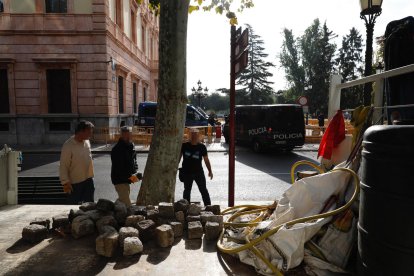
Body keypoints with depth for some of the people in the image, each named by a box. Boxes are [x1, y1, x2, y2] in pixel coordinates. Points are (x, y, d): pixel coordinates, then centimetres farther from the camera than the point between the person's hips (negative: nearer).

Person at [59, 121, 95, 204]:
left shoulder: (87, 142, 3)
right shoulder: (68, 145, -18)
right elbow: (63, 166, -16)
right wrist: (65, 182, -19)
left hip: (88, 180, 6)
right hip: (75, 183, -6)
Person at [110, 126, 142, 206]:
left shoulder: (131, 146, 6)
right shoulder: (117, 149, -20)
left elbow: (134, 161, 15)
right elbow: (118, 168, -22)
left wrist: (135, 173, -1)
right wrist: (130, 176, -27)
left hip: (126, 179, 9)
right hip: (119, 180, -9)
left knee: (122, 199, 26)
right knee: (127, 204, -12)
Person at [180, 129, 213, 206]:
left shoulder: (202, 147, -1)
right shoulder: (184, 146, -2)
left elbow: (206, 160, 5)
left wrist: (210, 171, 3)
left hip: (199, 172, 0)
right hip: (187, 173, 0)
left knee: (204, 190, 5)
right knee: (187, 190, 11)